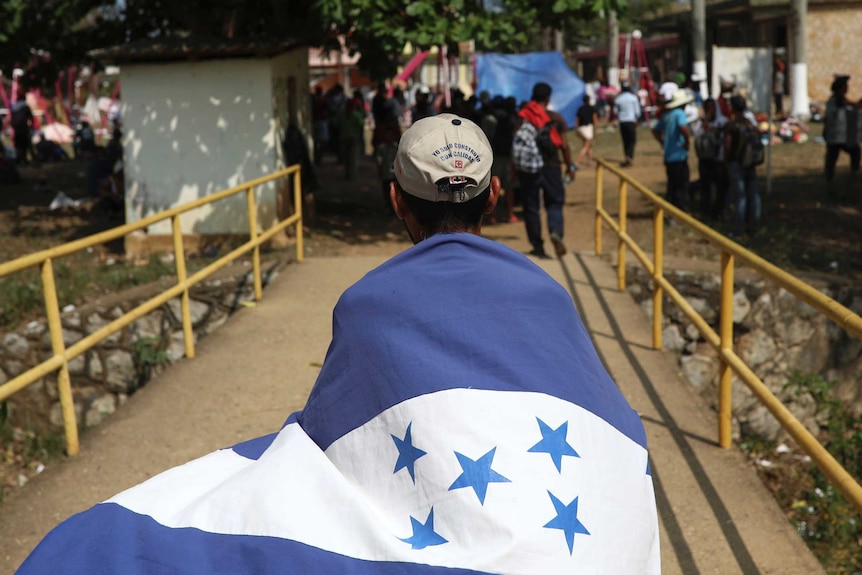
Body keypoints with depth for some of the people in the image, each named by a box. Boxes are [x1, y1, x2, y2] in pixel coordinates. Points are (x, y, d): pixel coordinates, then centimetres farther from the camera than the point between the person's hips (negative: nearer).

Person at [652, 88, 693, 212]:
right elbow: (683, 127, -31)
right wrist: (686, 142, -17)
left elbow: (655, 130, 22)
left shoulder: (666, 115, 12)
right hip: (679, 156, -8)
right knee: (682, 187, -2)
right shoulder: (679, 113, -12)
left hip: (668, 157, 8)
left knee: (672, 186, 15)